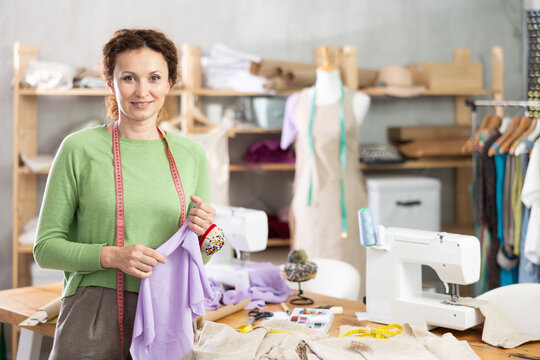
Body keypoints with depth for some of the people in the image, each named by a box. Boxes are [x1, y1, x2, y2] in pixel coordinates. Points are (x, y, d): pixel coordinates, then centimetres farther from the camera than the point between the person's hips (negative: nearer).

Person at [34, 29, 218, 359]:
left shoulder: (192, 155, 7)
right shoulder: (80, 149, -3)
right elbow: (46, 247, -2)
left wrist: (202, 233, -7)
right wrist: (111, 256, -17)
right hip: (94, 319, -3)